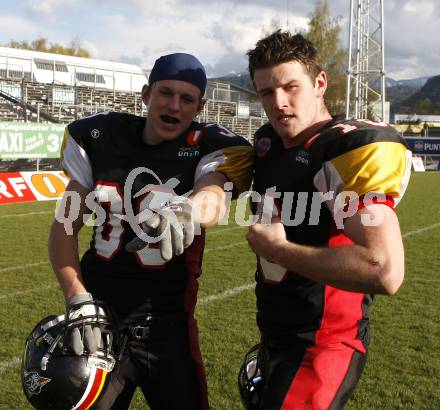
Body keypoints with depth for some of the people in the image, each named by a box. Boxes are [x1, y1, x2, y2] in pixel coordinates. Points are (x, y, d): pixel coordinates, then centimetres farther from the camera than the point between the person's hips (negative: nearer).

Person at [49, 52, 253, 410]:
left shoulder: (210, 148, -7)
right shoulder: (98, 138, 0)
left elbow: (214, 194, -31)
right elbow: (66, 225, 2)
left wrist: (186, 207, -55)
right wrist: (77, 299, -10)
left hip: (166, 319, -2)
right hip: (98, 311, 3)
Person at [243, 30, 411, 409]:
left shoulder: (351, 151, -21)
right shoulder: (268, 143, 4)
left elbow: (386, 272, -33)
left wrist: (278, 249, -22)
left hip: (322, 346, -9)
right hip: (274, 336, 9)